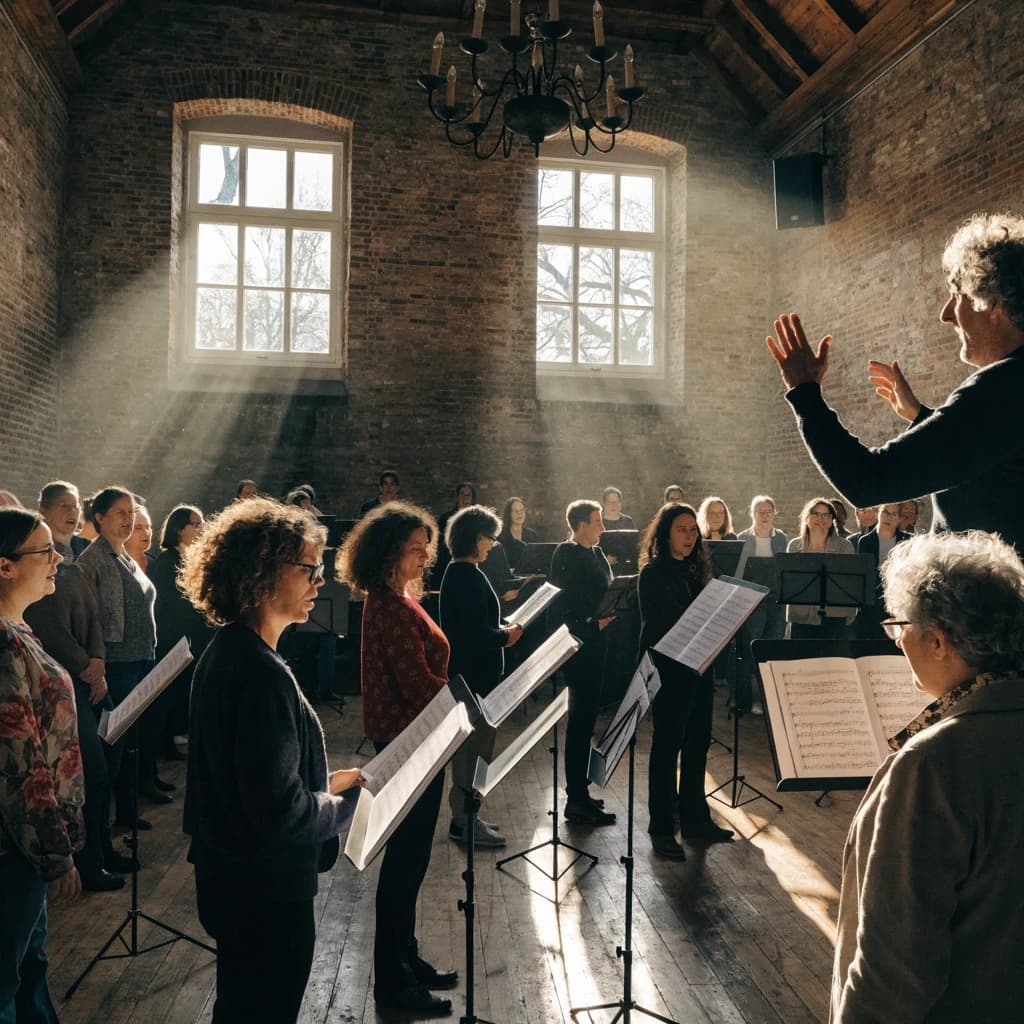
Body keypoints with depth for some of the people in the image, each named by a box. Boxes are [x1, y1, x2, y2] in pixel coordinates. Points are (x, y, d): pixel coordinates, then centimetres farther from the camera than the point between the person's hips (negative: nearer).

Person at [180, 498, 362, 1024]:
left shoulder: (226, 651, 2)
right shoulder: (262, 673, -28)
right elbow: (280, 811, -29)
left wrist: (326, 781, 7)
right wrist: (350, 803, -12)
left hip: (231, 875, 9)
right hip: (268, 889, -9)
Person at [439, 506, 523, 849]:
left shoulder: (455, 573, 10)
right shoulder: (470, 577, -21)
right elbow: (479, 634, -24)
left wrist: (500, 630, 8)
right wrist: (507, 635, -8)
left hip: (465, 672, 10)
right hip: (476, 675, -10)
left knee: (469, 748, 19)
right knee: (475, 749, 2)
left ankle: (465, 816, 30)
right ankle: (465, 823, 15)